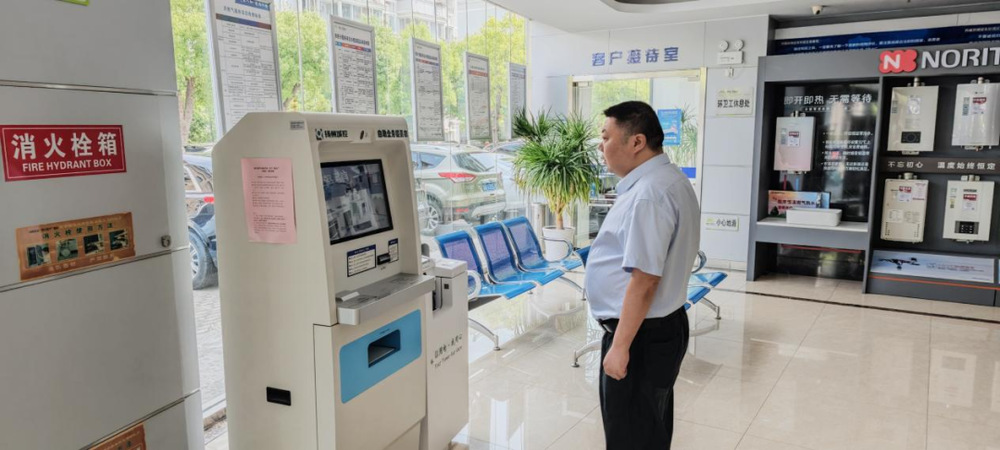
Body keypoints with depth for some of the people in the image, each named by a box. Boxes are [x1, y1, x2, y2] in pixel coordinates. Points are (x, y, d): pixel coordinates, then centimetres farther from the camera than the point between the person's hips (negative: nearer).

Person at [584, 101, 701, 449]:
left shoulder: (648, 195, -25)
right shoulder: (668, 179, 10)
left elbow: (644, 280, -27)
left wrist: (620, 346, -23)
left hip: (641, 334, -10)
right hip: (661, 326, 10)